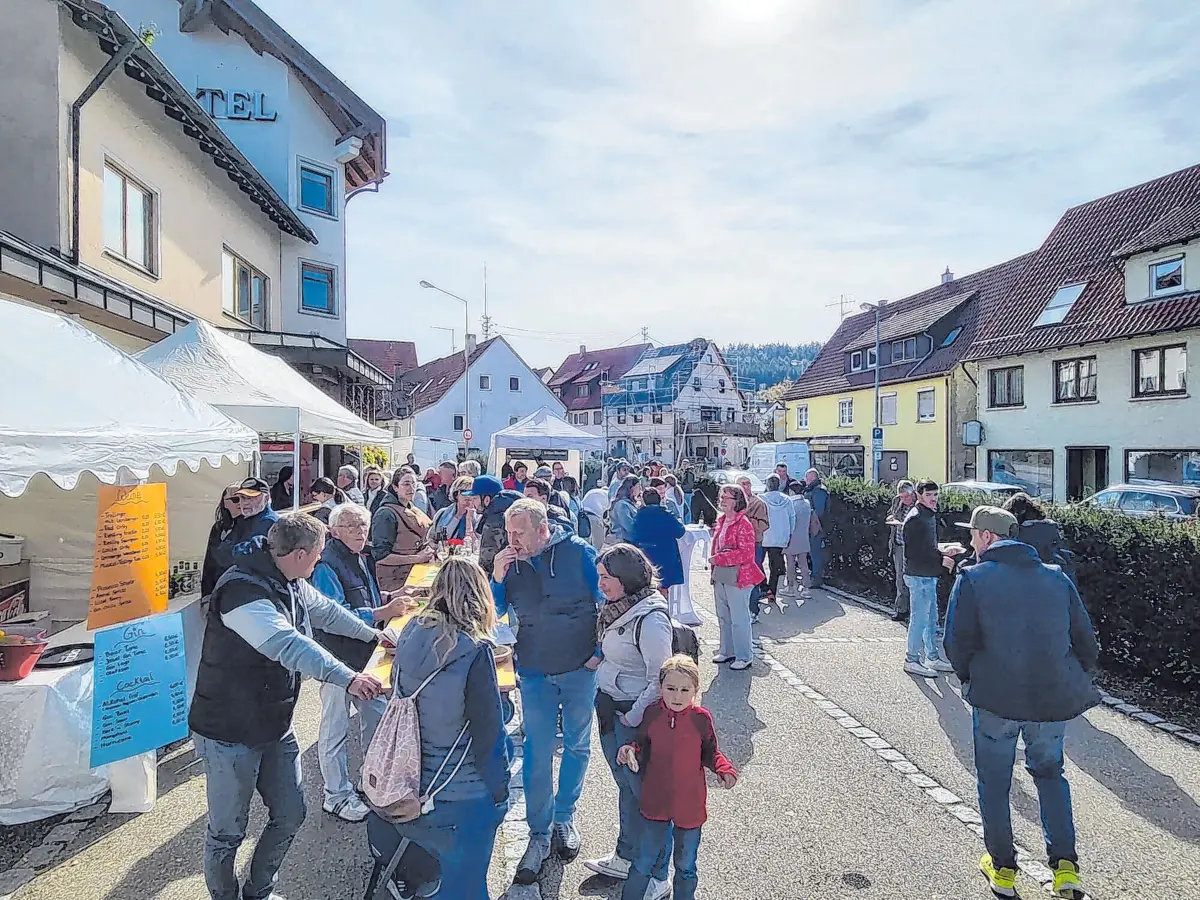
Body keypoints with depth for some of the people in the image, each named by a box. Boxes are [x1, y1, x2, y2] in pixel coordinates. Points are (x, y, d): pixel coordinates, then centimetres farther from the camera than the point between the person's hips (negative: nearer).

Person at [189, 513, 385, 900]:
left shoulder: (291, 584, 1)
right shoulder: (242, 591, -29)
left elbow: (326, 611, 19)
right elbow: (288, 645, -42)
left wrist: (373, 634, 27)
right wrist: (347, 678, -50)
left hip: (275, 726, 9)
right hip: (229, 734, -9)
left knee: (290, 816, 16)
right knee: (228, 832, 8)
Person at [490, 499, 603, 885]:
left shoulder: (578, 551, -14)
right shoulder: (510, 561, -6)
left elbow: (605, 601, -4)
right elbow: (495, 611, 0)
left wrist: (601, 652, -4)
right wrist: (497, 578, -18)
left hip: (580, 669, -1)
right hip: (534, 672, 1)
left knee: (576, 745, 16)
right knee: (537, 753, 4)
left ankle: (564, 817, 38)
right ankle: (540, 833, 22)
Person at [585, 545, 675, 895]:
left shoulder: (650, 619, -24)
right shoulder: (617, 608, 3)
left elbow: (659, 679, -23)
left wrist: (633, 718, -17)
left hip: (635, 717, -8)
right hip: (609, 709, 8)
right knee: (625, 786, 23)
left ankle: (656, 877, 26)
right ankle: (626, 858, 42)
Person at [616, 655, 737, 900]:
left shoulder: (702, 719, -14)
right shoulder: (651, 715, -11)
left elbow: (710, 753, -1)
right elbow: (643, 747, 1)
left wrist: (725, 770, -18)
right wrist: (630, 750, -19)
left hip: (689, 806, 0)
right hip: (655, 803, 1)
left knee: (686, 866, 21)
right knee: (644, 863, 16)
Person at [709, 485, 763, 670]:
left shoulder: (743, 523, -15)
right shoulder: (721, 521, 11)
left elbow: (745, 553, -21)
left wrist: (718, 558, -19)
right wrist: (713, 560, 9)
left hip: (737, 576, -9)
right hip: (720, 576, 9)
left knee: (739, 619, -1)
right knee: (723, 617, 18)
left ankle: (744, 657, 11)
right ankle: (727, 651, 31)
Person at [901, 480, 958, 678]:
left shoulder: (930, 515, 13)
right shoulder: (915, 519, -19)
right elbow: (914, 554, -22)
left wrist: (943, 553, 5)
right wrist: (941, 560, -16)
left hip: (929, 576, 10)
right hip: (919, 576, -10)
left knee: (932, 619, 17)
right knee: (920, 620, -2)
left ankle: (933, 658, 29)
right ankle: (911, 661, 9)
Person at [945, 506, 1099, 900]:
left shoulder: (973, 579, -9)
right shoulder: (1057, 578, 5)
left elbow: (958, 643, -10)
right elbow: (1086, 642, 8)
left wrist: (969, 680, 8)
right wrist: (1075, 683, 21)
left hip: (997, 700, -4)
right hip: (1054, 700, 4)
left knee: (994, 782, 15)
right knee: (1050, 773, 26)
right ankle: (1065, 866, 20)